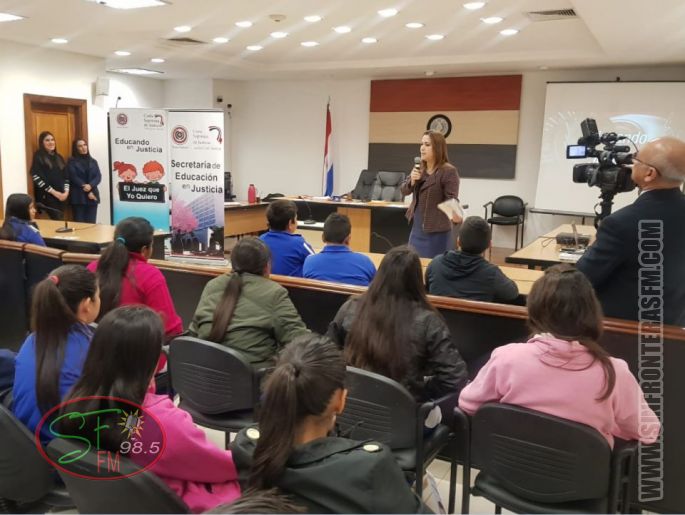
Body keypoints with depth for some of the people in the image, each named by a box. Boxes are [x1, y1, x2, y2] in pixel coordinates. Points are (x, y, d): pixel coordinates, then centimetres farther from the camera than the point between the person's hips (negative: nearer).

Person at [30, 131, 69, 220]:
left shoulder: (59, 157, 17)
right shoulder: (38, 157, -2)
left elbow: (66, 176, 15)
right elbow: (36, 177, -11)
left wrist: (66, 191, -2)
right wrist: (54, 192, -14)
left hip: (62, 196, 6)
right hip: (47, 196, -6)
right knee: (57, 221, -14)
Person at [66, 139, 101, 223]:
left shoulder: (93, 161, 16)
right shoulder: (72, 162, 3)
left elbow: (98, 176, 4)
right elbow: (74, 177, -6)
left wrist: (90, 185, -16)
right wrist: (86, 189, -12)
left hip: (93, 195, 4)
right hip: (78, 196, -3)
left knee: (91, 224, 1)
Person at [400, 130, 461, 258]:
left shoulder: (449, 171, -16)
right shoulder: (419, 168, 7)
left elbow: (452, 199, -19)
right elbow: (404, 190, 9)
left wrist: (455, 215, -40)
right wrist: (412, 180, -13)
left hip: (436, 231, -7)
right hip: (417, 228, 7)